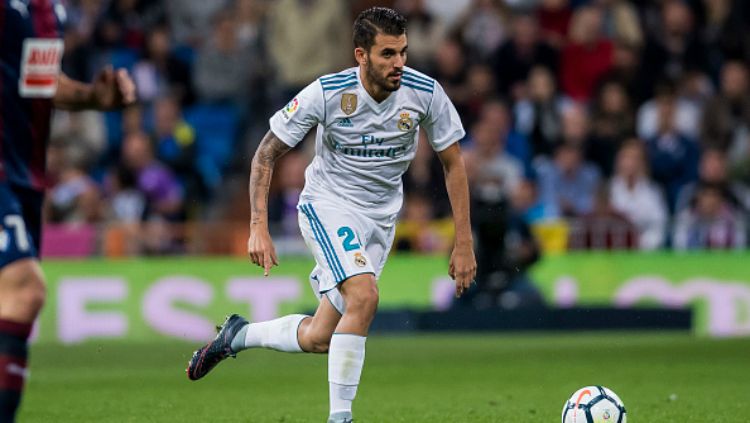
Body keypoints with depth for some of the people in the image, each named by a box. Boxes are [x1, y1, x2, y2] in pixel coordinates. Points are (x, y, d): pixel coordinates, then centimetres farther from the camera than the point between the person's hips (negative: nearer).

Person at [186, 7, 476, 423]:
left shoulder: (424, 92, -15)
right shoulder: (326, 93, -21)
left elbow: (453, 163, -1)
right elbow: (266, 154, -11)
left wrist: (463, 243, -4)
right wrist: (258, 227, -21)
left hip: (380, 216, 4)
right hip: (328, 204, -4)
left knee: (318, 338, 1)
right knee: (364, 295, -29)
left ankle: (238, 335, 30)